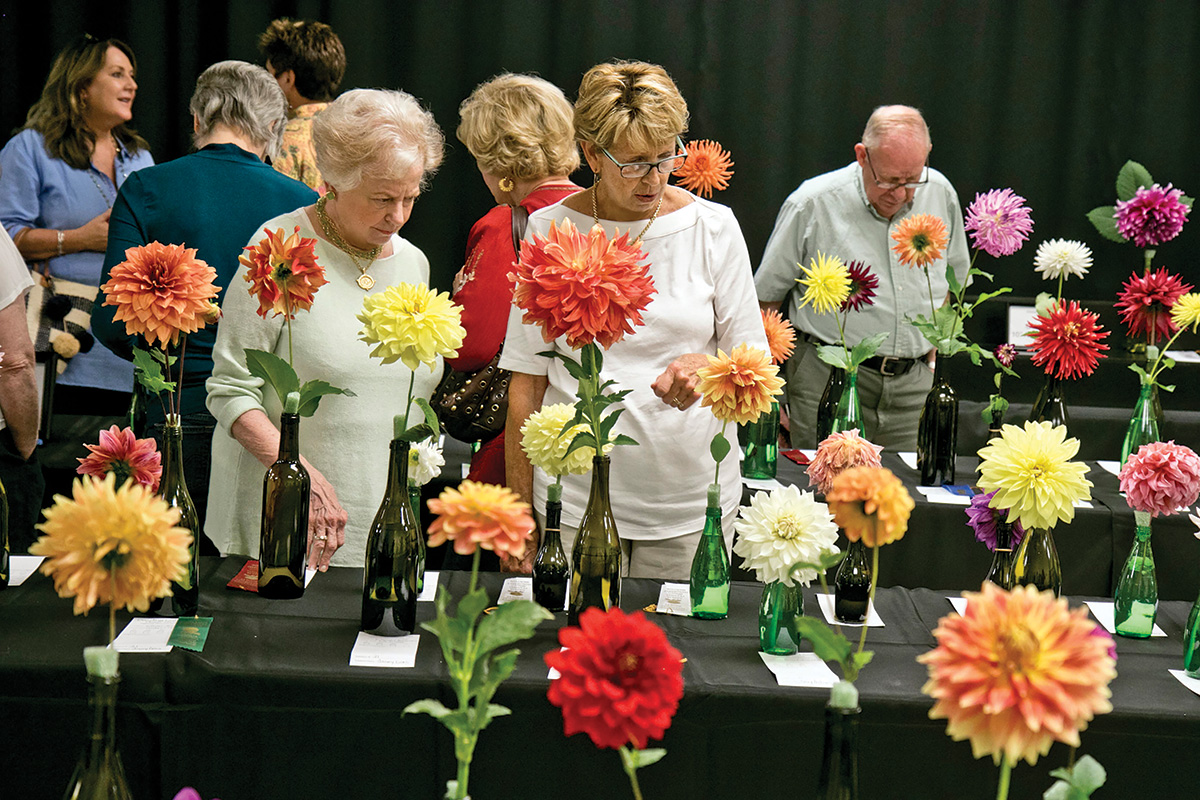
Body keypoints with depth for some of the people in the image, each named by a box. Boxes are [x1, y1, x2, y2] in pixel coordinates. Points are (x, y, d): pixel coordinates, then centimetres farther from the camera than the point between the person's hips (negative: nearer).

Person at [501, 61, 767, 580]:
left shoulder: (712, 226, 0)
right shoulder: (550, 231, -1)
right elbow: (526, 381, 2)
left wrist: (706, 367, -19)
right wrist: (519, 515, 0)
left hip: (692, 495, 1)